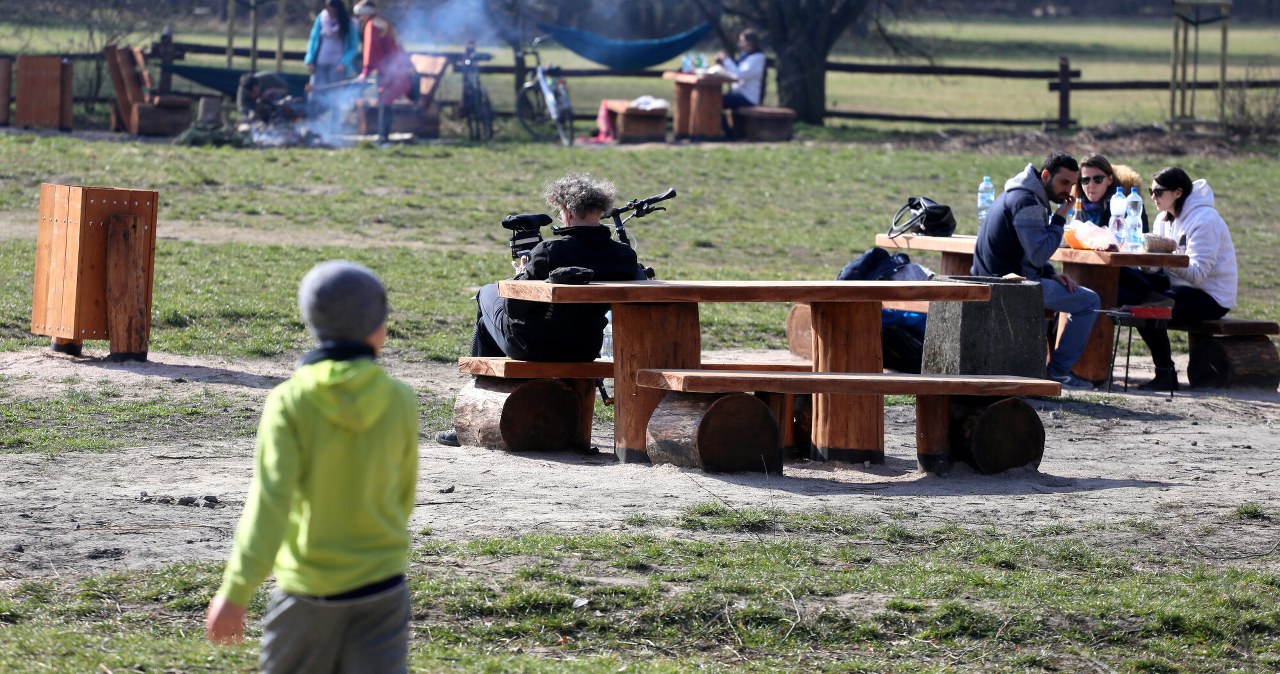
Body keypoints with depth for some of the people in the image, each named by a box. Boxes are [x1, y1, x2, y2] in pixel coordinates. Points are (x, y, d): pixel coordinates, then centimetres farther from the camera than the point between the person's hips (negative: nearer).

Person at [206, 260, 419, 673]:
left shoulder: (290, 402, -10)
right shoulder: (400, 401, -3)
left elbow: (269, 499, -21)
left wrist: (235, 592, -25)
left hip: (309, 590, -1)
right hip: (381, 589, 1)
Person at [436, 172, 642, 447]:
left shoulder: (549, 252, -24)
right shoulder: (625, 256, -10)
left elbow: (515, 308, -20)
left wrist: (522, 275, 1)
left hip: (534, 347, -5)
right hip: (586, 350, 5)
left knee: (487, 293, 28)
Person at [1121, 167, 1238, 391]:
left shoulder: (1205, 219, -16)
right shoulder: (1164, 219, 12)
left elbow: (1197, 274, -24)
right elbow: (1154, 267, 2)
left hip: (1210, 296, -8)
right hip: (1177, 285, 9)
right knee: (1124, 278, -10)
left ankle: (1166, 376, -14)